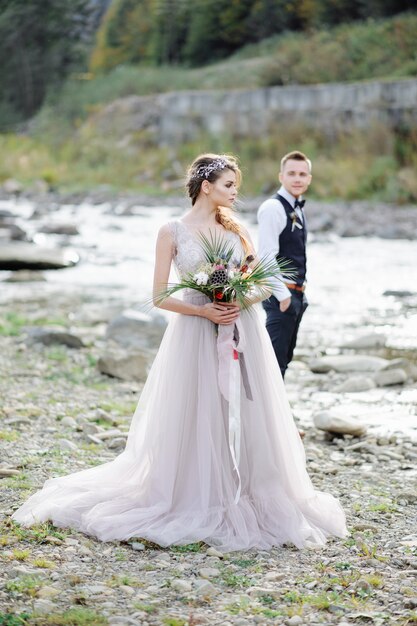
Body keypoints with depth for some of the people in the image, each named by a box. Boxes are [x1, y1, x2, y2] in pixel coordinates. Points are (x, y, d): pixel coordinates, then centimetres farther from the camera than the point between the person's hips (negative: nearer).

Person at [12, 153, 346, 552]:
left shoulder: (235, 230, 11)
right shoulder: (173, 232, 0)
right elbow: (160, 296, -3)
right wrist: (203, 310, -15)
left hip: (241, 334, 4)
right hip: (195, 336, -3)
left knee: (245, 417, 2)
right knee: (195, 420, -1)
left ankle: (248, 503, 9)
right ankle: (195, 505, 7)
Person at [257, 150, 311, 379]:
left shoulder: (298, 209, 15)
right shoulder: (273, 208, -14)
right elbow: (266, 256, -20)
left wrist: (300, 292, 18)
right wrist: (282, 294, -20)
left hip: (296, 293, 10)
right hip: (281, 295, -10)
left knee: (285, 357, 14)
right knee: (275, 359, -9)